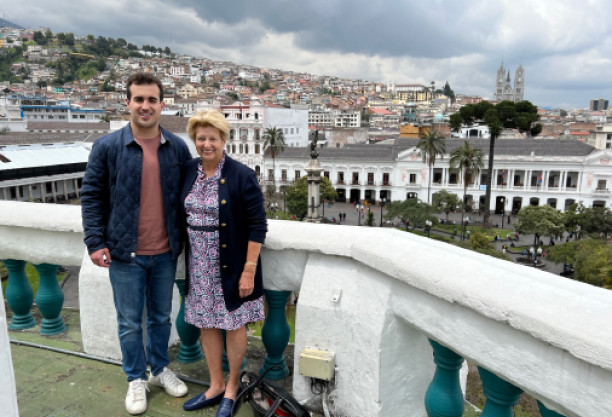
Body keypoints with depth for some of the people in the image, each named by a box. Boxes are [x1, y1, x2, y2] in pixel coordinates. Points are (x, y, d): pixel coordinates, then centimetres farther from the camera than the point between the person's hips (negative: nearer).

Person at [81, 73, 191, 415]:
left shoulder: (178, 148, 0)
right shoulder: (107, 147, -6)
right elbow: (92, 196, -2)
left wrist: (184, 237, 6)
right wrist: (95, 242, -8)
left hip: (166, 253, 2)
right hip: (125, 254, -2)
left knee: (162, 317, 17)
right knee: (130, 322, 11)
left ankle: (161, 369, 38)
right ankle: (137, 379, 32)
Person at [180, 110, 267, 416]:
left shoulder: (242, 176, -14)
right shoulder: (188, 171, 2)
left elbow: (257, 226, -13)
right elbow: (182, 215, 12)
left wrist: (249, 270, -16)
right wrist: (185, 259, 10)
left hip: (231, 265, -5)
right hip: (199, 265, 5)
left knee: (234, 324, 9)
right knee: (206, 324, 15)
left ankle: (232, 386, 32)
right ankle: (216, 386, 35)